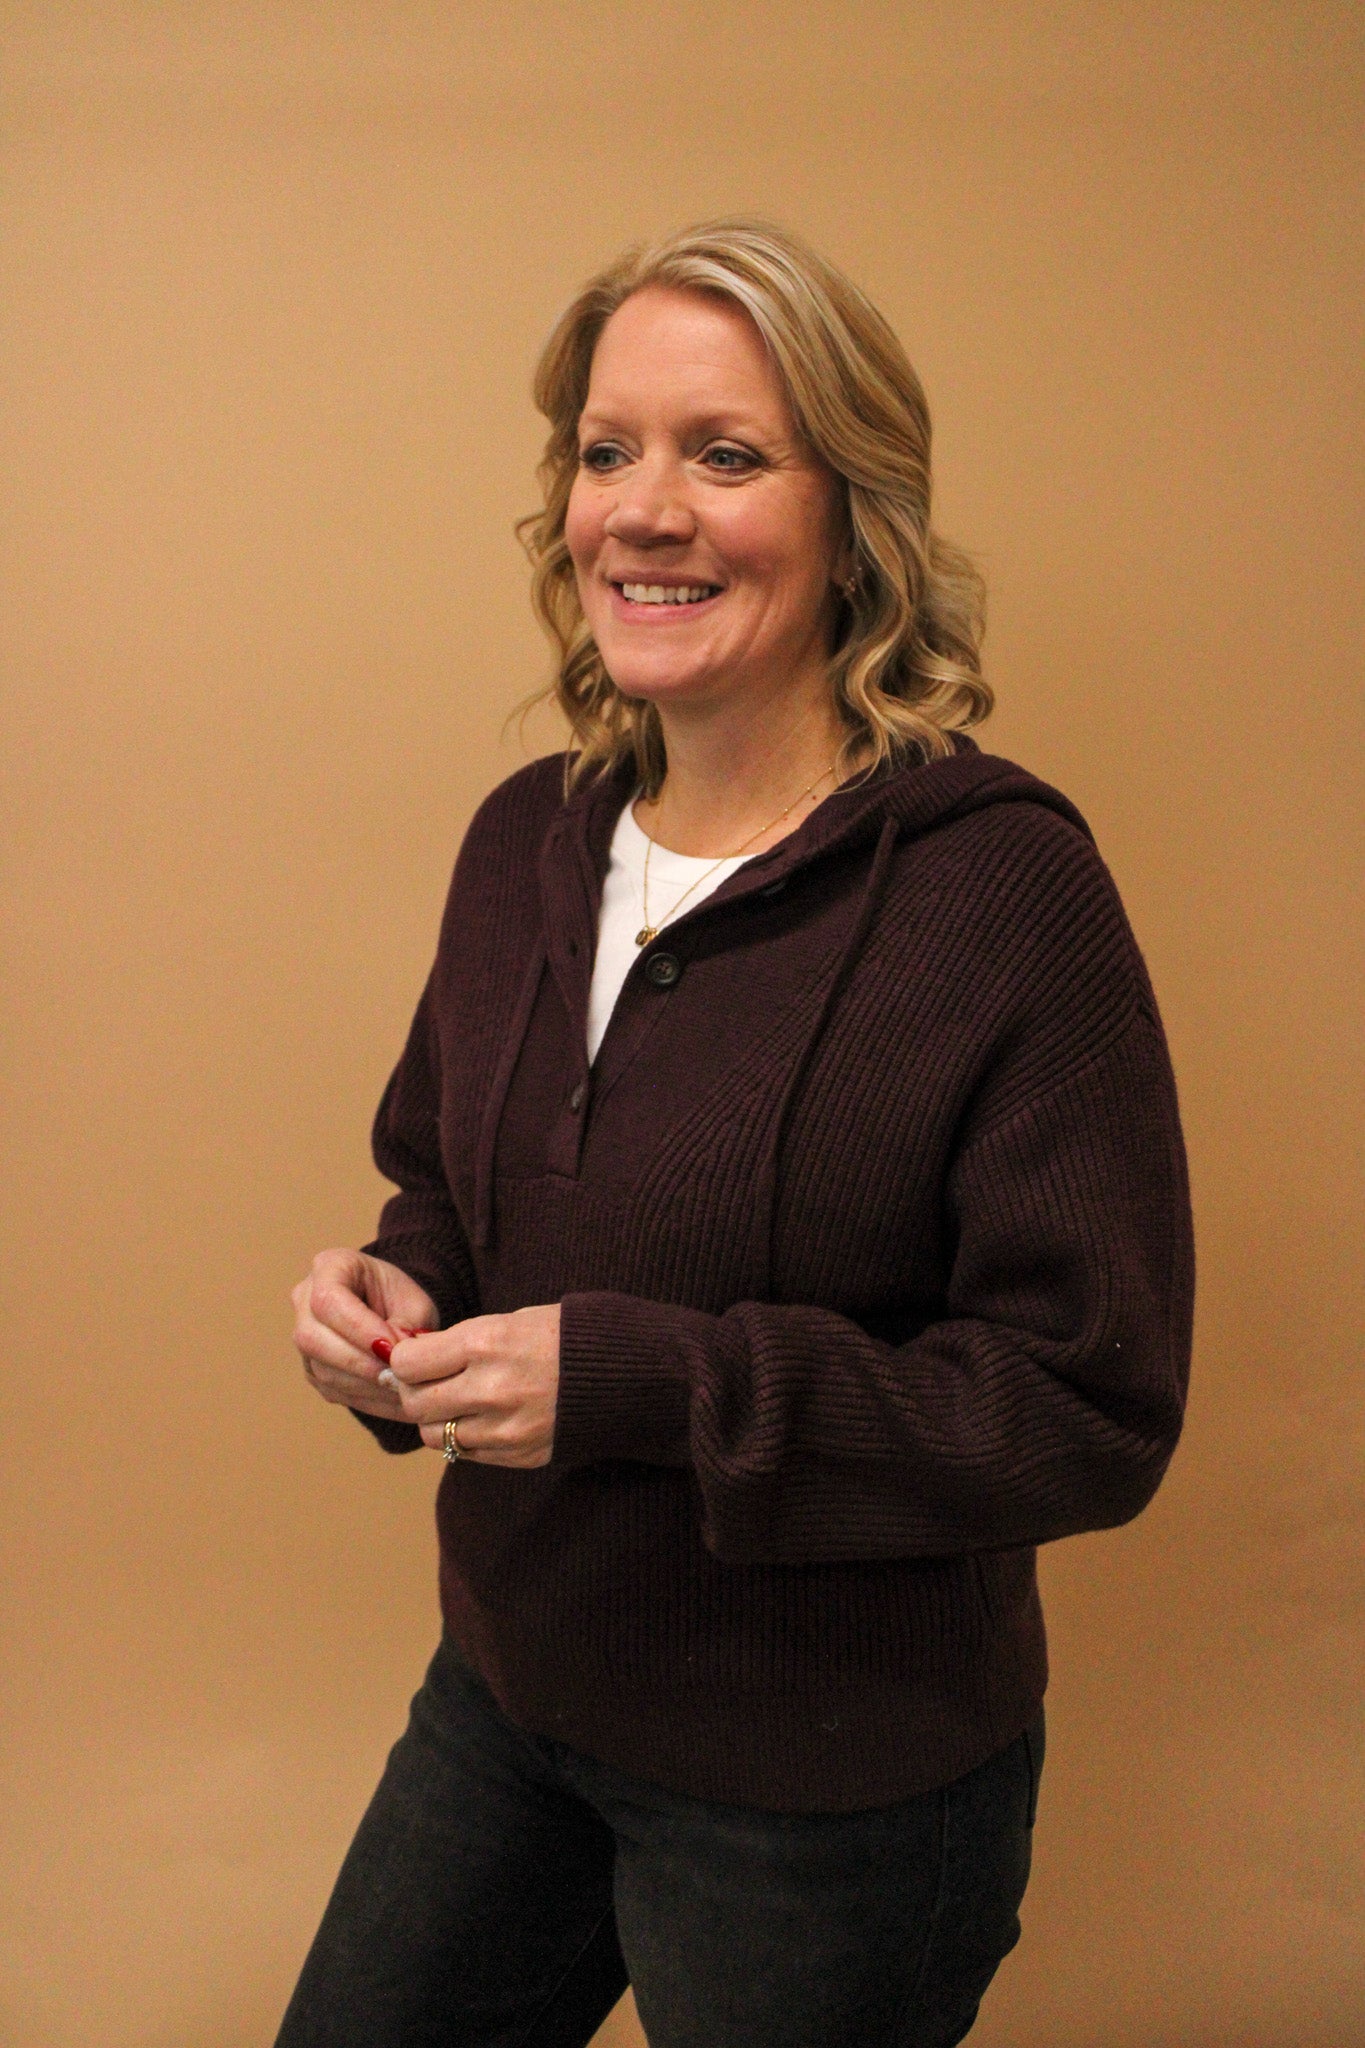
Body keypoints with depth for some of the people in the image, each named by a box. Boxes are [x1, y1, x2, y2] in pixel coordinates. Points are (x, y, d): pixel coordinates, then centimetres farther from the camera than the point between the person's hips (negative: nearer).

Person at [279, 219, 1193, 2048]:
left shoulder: (1004, 886, -21)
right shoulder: (526, 838, -2)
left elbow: (1096, 1410, -21)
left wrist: (641, 1383, -28)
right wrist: (397, 1293, -11)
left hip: (831, 1795, -5)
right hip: (508, 1698, 6)